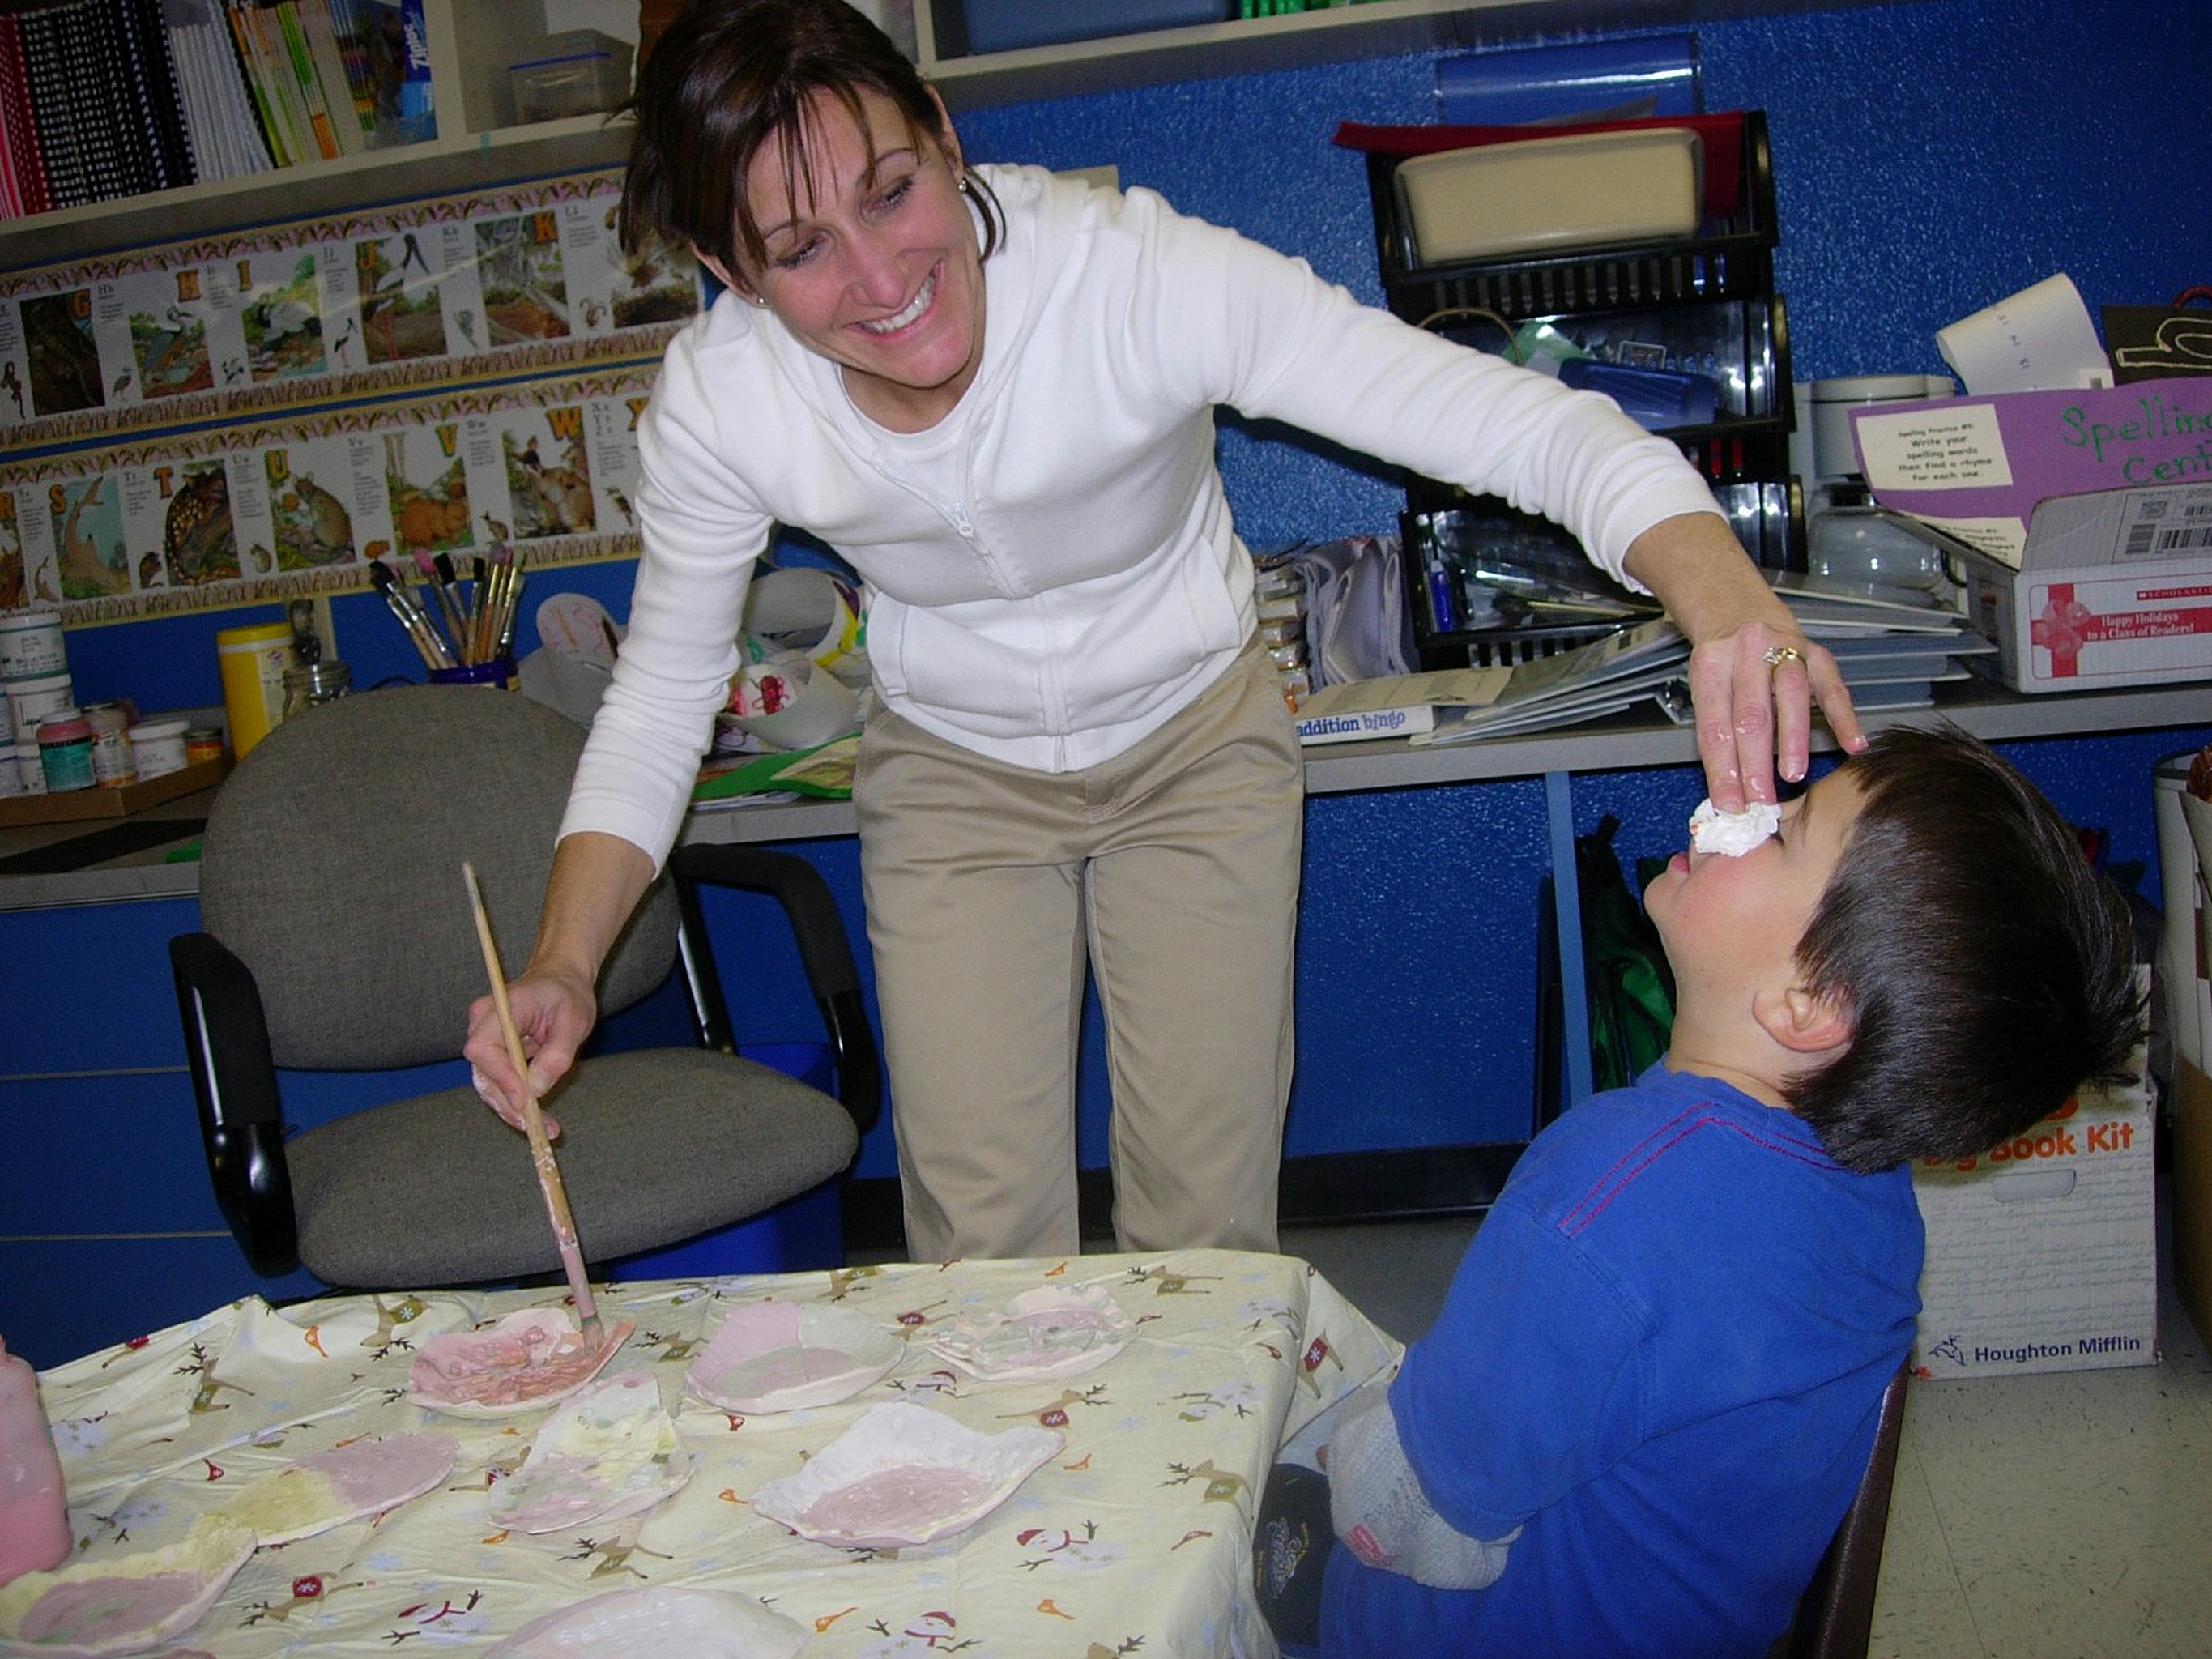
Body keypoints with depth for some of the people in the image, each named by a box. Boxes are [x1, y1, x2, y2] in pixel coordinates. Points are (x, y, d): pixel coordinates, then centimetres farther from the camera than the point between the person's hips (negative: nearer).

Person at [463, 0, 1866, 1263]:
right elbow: (666, 686, -6)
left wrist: (1725, 599, -57)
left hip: (1198, 747, -1)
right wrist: (565, 967, -20)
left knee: (1208, 1232, 2)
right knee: (982, 1245, 1)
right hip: (953, 780, 2)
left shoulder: (1132, 272, -33)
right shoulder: (716, 403, -22)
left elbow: (1530, 426, -37)